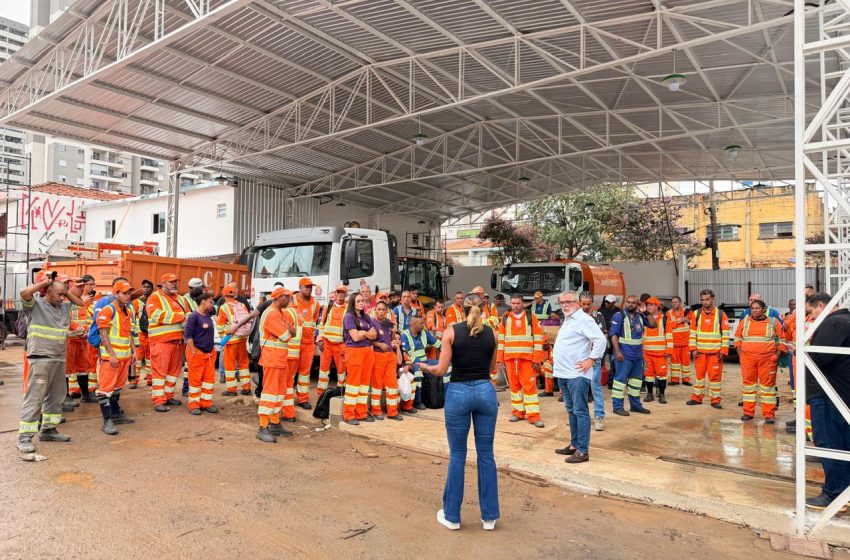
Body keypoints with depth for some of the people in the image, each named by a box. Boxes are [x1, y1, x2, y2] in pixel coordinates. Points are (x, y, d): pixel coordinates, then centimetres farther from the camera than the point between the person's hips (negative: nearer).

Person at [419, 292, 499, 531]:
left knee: (457, 455, 8)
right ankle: (489, 516, 20)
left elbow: (441, 370, -7)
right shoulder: (491, 333, 3)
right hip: (485, 391, 2)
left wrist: (426, 367, 13)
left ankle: (452, 515, 20)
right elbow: (492, 368, 12)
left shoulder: (451, 332, -6)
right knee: (486, 454, 11)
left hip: (458, 392, -2)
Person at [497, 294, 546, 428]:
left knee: (530, 385, -5)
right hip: (510, 358, 3)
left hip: (527, 358, -3)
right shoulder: (505, 319, 9)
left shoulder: (531, 318, 2)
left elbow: (538, 339, -1)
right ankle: (518, 412, 19)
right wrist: (500, 358, 4)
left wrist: (537, 359, -7)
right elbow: (501, 340, 10)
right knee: (514, 385, 8)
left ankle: (533, 416, -2)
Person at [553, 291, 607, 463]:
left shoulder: (583, 319, -12)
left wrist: (591, 360, -18)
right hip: (563, 373, 10)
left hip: (577, 374, -10)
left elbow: (601, 340, -21)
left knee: (580, 412, -5)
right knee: (571, 410, 16)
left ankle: (583, 451, 0)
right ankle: (574, 444, 27)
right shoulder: (567, 319, 18)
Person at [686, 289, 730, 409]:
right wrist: (693, 349, -1)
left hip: (715, 352, -2)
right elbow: (692, 333, 7)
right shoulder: (696, 314, 6)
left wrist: (723, 351, -7)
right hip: (700, 351, 2)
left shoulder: (721, 314, 0)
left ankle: (715, 400, 9)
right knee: (699, 374, 8)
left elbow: (726, 334, -1)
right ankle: (697, 398, 17)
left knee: (715, 376, 0)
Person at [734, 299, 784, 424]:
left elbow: (781, 339, 7)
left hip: (768, 359, -2)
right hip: (748, 358, 2)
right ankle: (748, 412, 13)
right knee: (748, 383, 4)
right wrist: (740, 353, 4)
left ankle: (769, 414, 7)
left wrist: (777, 355, -2)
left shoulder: (774, 322, 4)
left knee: (768, 385, 1)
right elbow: (737, 338, 14)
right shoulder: (744, 321, 8)